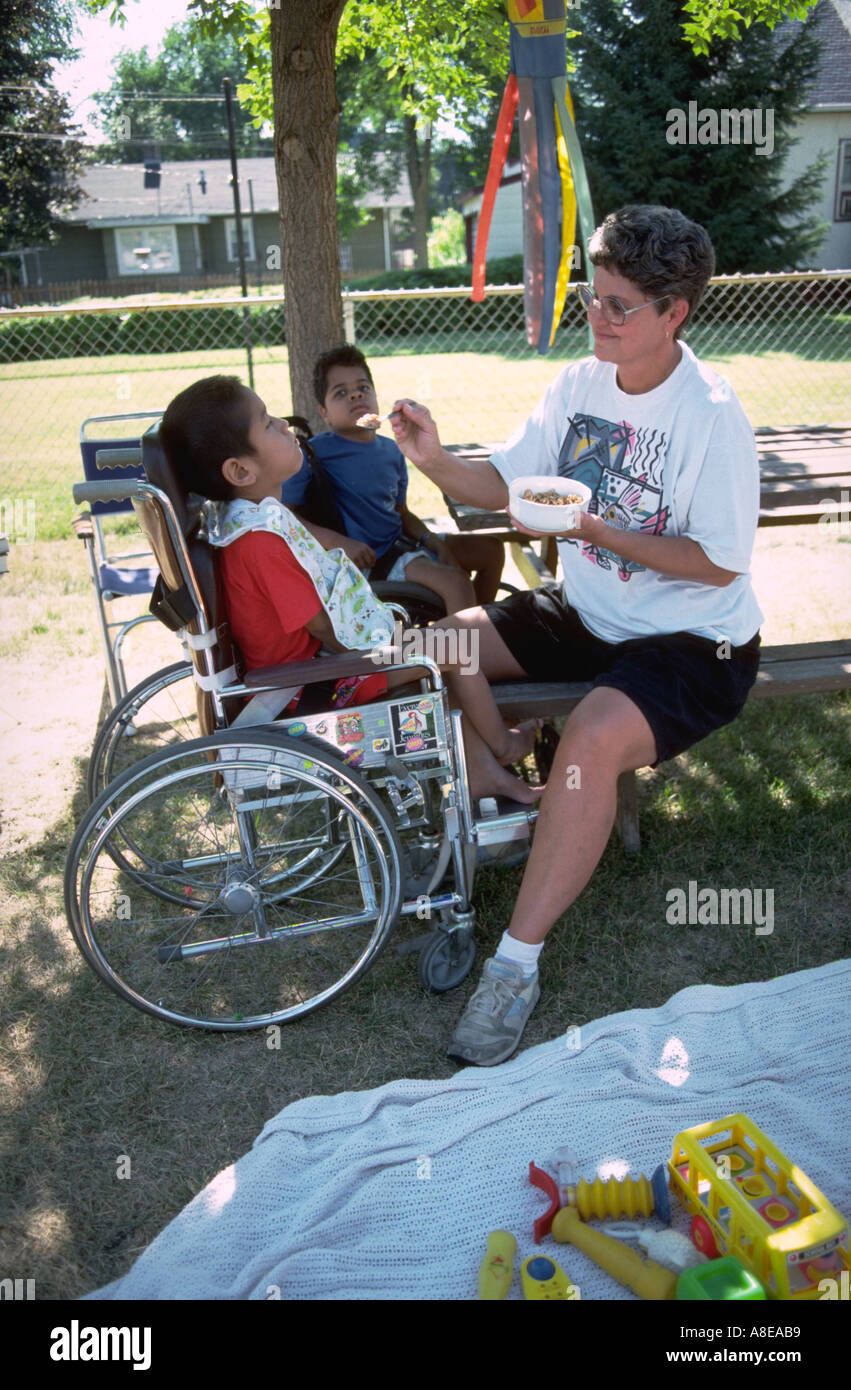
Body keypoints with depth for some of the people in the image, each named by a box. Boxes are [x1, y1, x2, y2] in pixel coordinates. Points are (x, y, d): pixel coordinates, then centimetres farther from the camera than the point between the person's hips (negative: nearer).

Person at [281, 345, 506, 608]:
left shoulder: (390, 449, 9)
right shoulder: (317, 452, -12)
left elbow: (402, 512, 16)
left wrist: (437, 543, 0)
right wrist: (339, 542, -24)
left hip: (401, 540, 8)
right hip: (369, 558, -8)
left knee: (490, 549, 10)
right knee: (455, 580, -27)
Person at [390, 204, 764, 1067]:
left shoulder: (713, 418, -17)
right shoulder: (581, 385, 2)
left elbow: (719, 564, -17)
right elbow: (501, 485, 1)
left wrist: (598, 533, -25)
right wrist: (433, 459, -18)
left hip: (695, 645, -7)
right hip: (588, 614, 7)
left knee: (593, 738, -34)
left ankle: (516, 967, -21)